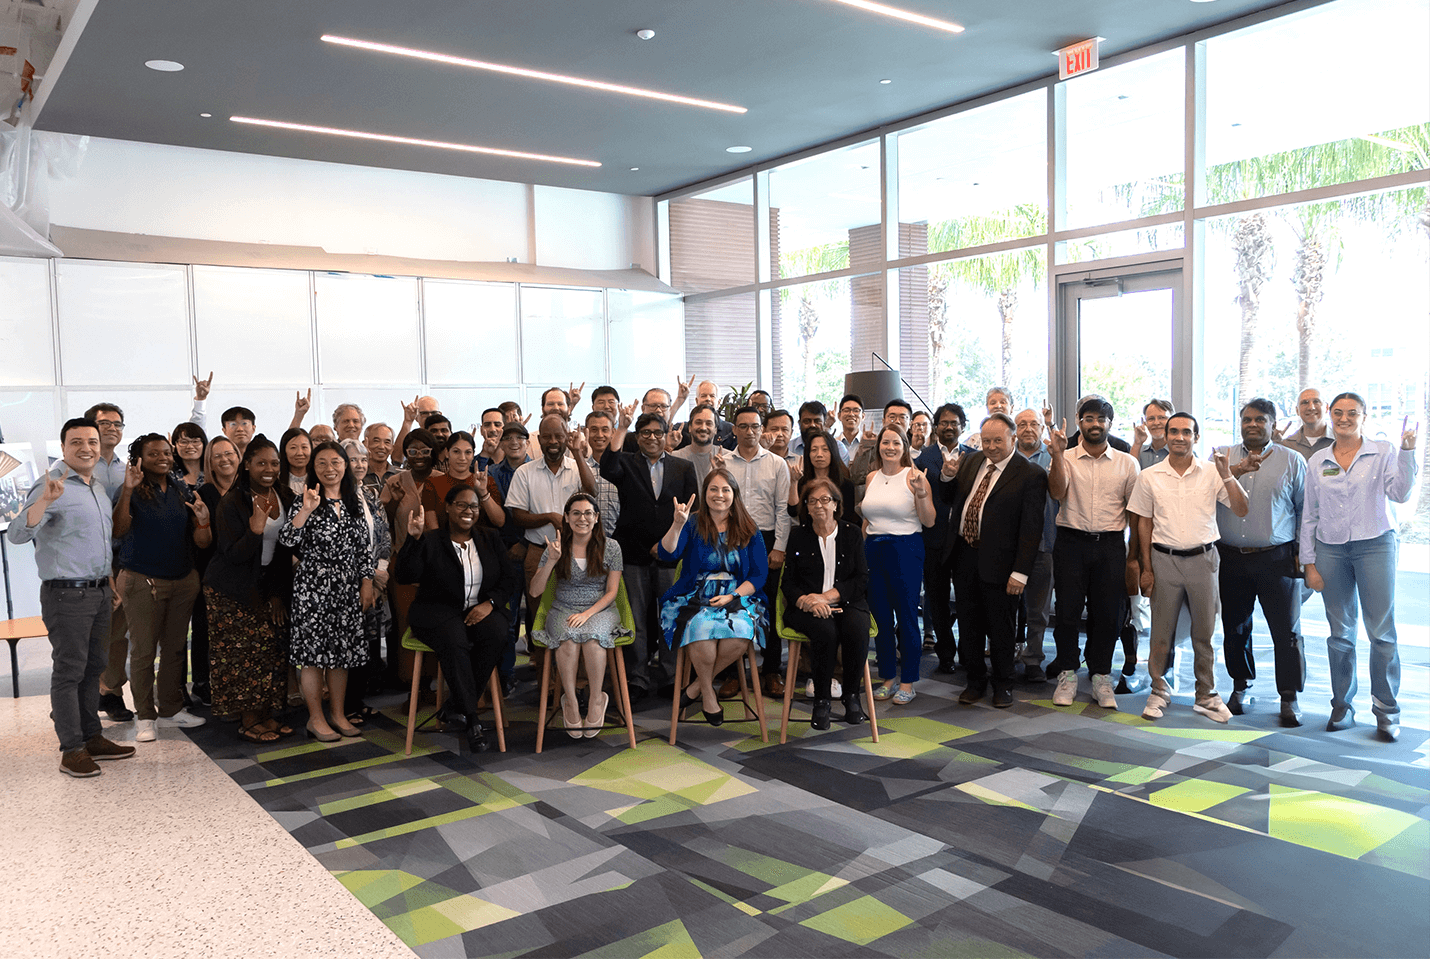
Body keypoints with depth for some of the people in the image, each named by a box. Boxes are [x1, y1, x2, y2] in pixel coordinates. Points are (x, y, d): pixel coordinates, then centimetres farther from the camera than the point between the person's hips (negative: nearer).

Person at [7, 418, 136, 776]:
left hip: (99, 592, 8)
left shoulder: (99, 488, 14)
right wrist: (45, 499, -40)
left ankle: (93, 737, 22)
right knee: (69, 671, -2)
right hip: (67, 595, -8)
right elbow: (17, 534, -25)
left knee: (93, 668, 13)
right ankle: (71, 749, 4)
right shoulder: (52, 487, -12)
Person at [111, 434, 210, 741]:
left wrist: (203, 521, -15)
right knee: (143, 650, 0)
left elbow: (202, 542, 7)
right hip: (143, 581, -4)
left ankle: (171, 708, 21)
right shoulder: (134, 491, -3)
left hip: (183, 580, 5)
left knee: (175, 647, 10)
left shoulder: (183, 492, 10)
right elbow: (118, 531, -21)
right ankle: (145, 716, 9)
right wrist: (127, 491, -31)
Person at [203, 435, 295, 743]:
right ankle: (248, 722, 6)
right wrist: (255, 531, -35)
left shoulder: (284, 497, 2)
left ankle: (265, 715, 15)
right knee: (243, 650, -4)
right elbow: (232, 554, -17)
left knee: (271, 647, 3)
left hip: (268, 585, 6)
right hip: (233, 588, -6)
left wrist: (280, 591, 7)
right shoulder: (232, 503, -15)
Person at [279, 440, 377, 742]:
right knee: (314, 652, 1)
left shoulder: (355, 502, 9)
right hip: (313, 587, -4)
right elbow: (287, 541, -16)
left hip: (347, 588, 4)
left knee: (342, 651, 10)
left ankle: (338, 715, 22)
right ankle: (316, 718, 13)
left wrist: (367, 585, 8)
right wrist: (305, 510, -28)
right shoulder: (307, 501, -4)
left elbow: (365, 546, 12)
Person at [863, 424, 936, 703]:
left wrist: (921, 493, -22)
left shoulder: (914, 476, -5)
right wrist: (861, 549, 13)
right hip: (874, 551, 5)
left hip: (906, 550, -5)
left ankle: (907, 682, 11)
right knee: (880, 616, 9)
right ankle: (887, 678, 21)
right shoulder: (871, 478, 11)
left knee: (906, 615, 0)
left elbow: (929, 521, -9)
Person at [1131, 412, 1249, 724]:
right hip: (1164, 559, 0)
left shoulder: (1211, 473, 1)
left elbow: (1241, 511, -2)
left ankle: (1206, 695, 21)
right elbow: (1144, 523, 6)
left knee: (1204, 632, 8)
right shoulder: (1149, 476, 3)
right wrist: (1146, 568, 1)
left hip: (1202, 558, 0)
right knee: (1161, 632, 4)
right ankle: (1159, 691, 19)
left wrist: (1227, 476, -15)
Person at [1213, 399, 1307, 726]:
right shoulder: (1222, 455, 9)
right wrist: (1235, 471, -21)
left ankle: (1289, 697, 11)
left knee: (1286, 630, -1)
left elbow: (1305, 509, 7)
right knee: (1234, 626, 11)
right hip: (1230, 559, 2)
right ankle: (1240, 687, 26)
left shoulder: (1292, 460, 6)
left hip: (1277, 560, -1)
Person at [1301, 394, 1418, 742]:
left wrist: (1407, 451, -20)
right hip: (1331, 550, 2)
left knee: (1382, 631, -3)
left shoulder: (1383, 452, 2)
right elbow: (1310, 515, 11)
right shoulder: (1317, 461, 9)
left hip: (1375, 546, -2)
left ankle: (1386, 710, 8)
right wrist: (1309, 562, 7)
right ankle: (1342, 706, 17)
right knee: (1340, 632, 7)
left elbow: (1400, 494, -12)